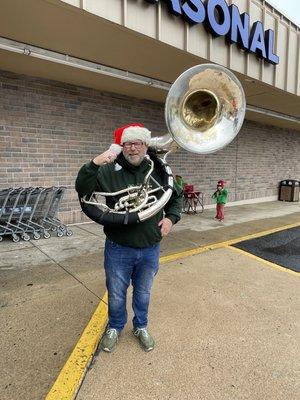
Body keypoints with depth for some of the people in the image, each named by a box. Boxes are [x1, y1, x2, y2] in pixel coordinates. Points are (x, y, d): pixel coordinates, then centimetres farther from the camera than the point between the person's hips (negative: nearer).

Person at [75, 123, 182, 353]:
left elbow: (177, 197, 13)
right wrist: (94, 165, -33)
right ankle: (115, 328, 47)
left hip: (150, 249, 2)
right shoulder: (110, 170, -8)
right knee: (116, 294, 18)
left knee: (143, 293, 22)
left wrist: (171, 218, -3)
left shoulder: (159, 172, -1)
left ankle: (141, 327, 49)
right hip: (118, 249, -1)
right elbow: (83, 190, -19)